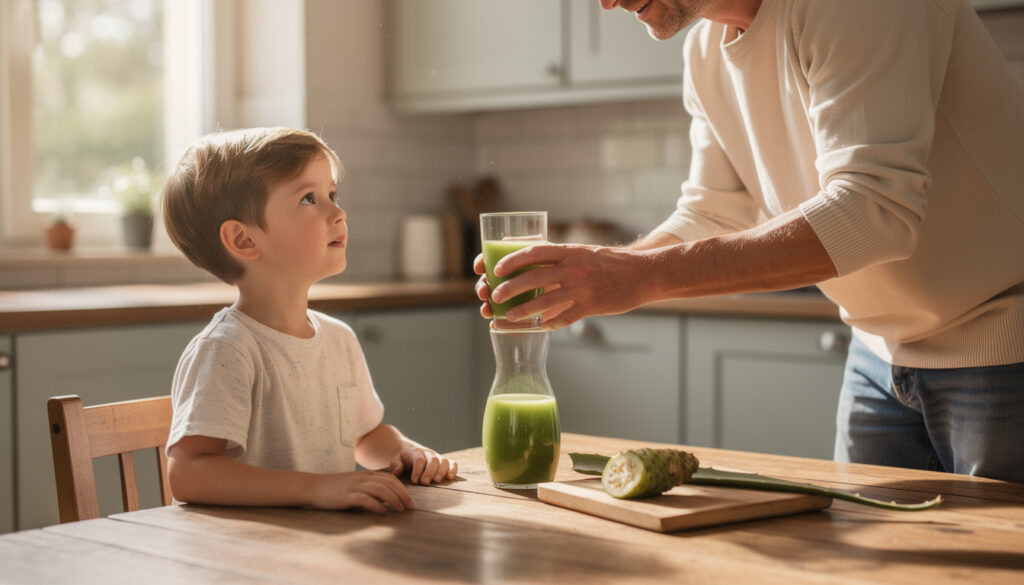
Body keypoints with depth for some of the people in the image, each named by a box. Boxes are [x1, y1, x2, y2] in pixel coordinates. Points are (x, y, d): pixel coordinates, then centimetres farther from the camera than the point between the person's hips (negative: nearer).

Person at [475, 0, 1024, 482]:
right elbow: (711, 217, 6)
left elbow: (875, 207, -34)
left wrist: (645, 274, -37)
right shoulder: (706, 52, 3)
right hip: (882, 347, 7)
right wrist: (579, 282, -12)